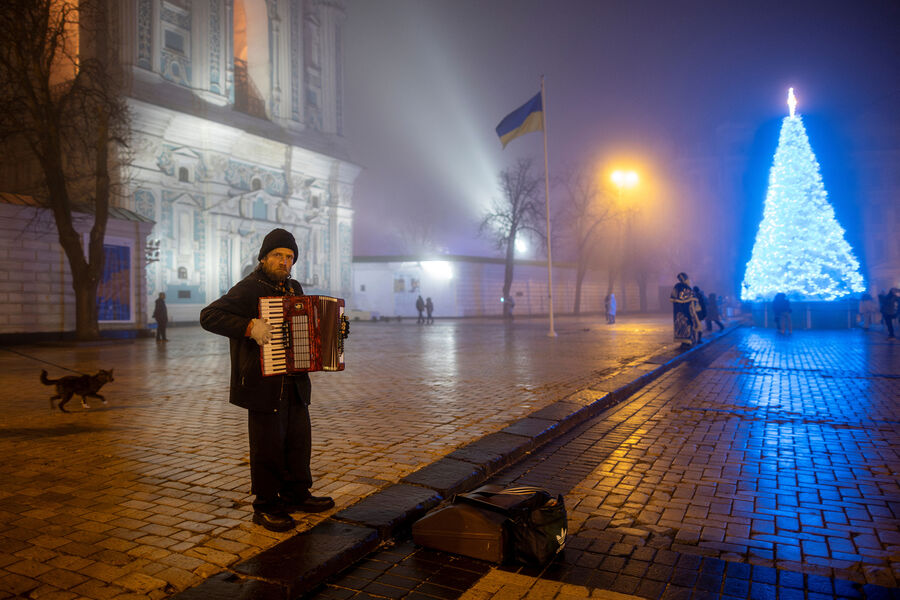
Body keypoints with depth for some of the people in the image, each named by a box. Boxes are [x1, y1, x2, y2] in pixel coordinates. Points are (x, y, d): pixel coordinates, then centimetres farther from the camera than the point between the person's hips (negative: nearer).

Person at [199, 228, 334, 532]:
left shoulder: (294, 288, 14)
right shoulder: (248, 288, -10)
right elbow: (209, 316, -18)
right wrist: (250, 326, -27)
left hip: (294, 382, 8)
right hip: (263, 383, -8)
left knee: (299, 439, 14)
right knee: (268, 446, 1)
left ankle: (296, 495, 30)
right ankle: (266, 507, 15)